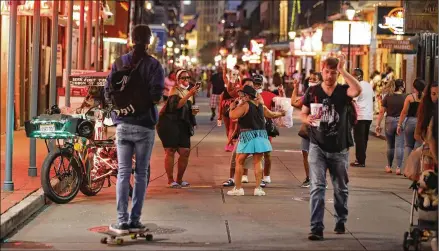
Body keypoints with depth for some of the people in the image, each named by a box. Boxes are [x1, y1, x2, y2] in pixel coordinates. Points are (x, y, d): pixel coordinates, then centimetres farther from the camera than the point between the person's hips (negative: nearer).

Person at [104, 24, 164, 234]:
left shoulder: (119, 62, 4)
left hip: (123, 124, 2)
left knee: (123, 172, 4)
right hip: (145, 125, -2)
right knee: (141, 173, 6)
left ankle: (122, 221, -2)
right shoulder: (154, 65, -5)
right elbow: (156, 96, -14)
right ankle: (134, 221, 6)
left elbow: (108, 94, 1)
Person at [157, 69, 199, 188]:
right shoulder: (175, 90, -6)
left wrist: (193, 112, 4)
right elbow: (176, 105, -25)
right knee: (170, 151, -7)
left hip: (182, 125, 7)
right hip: (169, 124, -7)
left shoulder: (188, 91, 17)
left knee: (185, 151, 0)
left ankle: (179, 179, 13)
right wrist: (189, 95, -30)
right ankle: (170, 180, 0)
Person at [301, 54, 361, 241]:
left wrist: (342, 70, -29)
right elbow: (303, 114, 8)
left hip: (339, 149, 0)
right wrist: (307, 119, -15)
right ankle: (316, 228, -14)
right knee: (317, 187, -11)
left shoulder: (343, 91, -5)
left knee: (341, 188, 14)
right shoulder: (312, 92, 1)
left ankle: (341, 222, 34)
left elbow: (358, 90, -27)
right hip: (318, 147, 0)